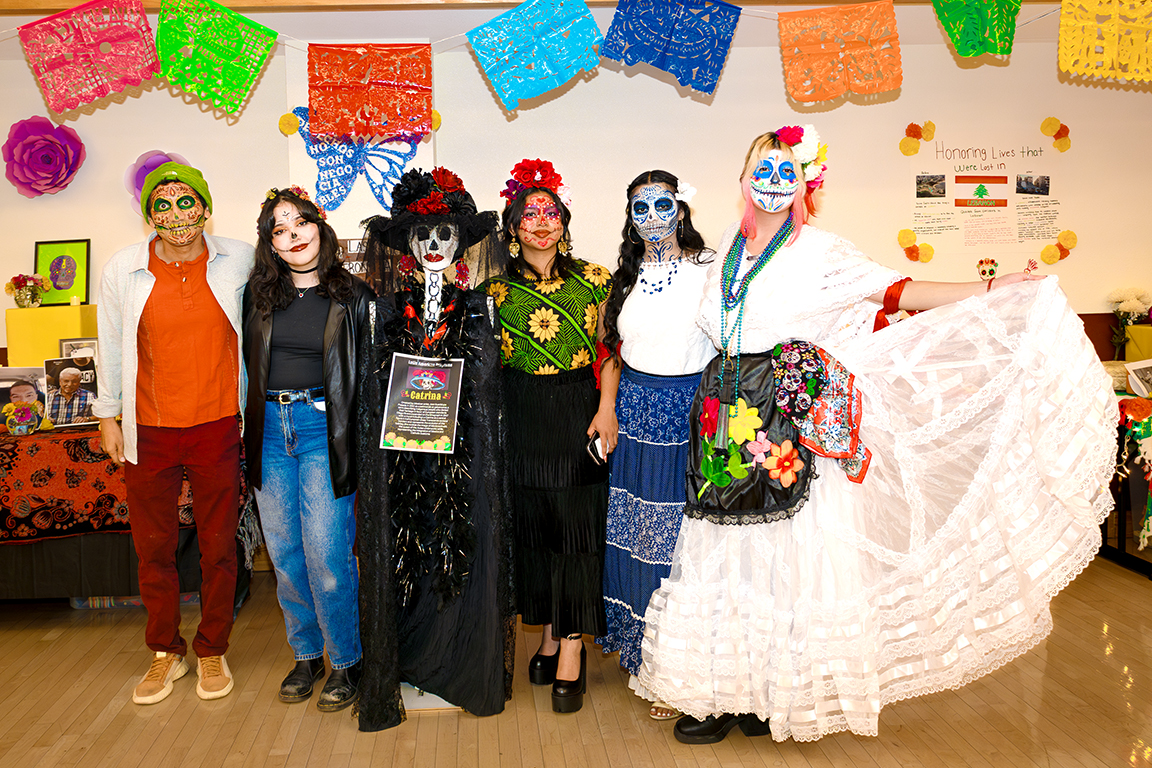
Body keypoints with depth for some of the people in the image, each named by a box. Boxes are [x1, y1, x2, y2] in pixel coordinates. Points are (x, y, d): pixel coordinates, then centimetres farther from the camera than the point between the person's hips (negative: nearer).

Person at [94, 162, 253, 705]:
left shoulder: (240, 262, -4)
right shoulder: (122, 269, 0)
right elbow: (110, 347, 10)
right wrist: (108, 417, 12)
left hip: (218, 428, -1)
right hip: (149, 431, 1)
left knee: (219, 547, 9)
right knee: (153, 548, 11)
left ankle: (212, 650, 28)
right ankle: (166, 652, 30)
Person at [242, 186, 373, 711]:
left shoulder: (351, 296, -1)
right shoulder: (259, 294, 9)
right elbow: (247, 363, 17)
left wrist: (361, 446, -6)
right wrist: (250, 430, 10)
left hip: (324, 429, -4)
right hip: (270, 431, 4)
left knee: (327, 556, -5)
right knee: (284, 553, 10)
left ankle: (346, 662, 13)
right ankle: (306, 655, 26)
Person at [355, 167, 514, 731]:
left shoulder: (478, 309, 5)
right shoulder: (387, 309, 7)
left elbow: (489, 393, 6)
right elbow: (371, 389, 7)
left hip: (462, 453, -1)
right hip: (400, 453, 1)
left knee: (464, 548, 2)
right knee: (401, 550, 5)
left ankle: (464, 668, 19)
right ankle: (403, 662, 20)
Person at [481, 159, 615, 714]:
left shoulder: (593, 280, 2)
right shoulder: (497, 287, 6)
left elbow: (610, 350, 2)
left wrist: (606, 409, -8)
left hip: (578, 412, -2)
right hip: (519, 414, 2)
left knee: (576, 522, -1)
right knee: (530, 522, 7)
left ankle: (571, 647, 9)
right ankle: (549, 635, 23)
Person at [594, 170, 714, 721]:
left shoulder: (710, 269, -4)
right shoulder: (626, 276, 11)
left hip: (692, 413, -4)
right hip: (634, 413, 5)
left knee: (682, 537, 0)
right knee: (635, 532, 10)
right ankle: (639, 653, 27)